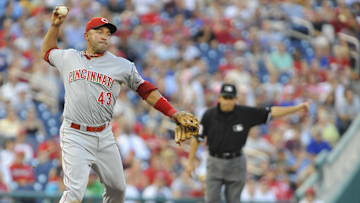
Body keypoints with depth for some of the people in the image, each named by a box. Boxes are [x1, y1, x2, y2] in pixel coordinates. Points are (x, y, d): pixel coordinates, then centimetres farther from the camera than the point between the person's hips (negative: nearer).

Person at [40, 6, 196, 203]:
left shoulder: (122, 65, 6)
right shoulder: (69, 58, 10)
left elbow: (146, 90, 7)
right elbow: (47, 51, 29)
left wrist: (174, 114, -2)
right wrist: (55, 26, 16)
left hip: (104, 137, 3)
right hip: (75, 137, -3)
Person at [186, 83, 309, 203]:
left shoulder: (246, 113, -10)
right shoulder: (209, 115, -11)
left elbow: (272, 112, -8)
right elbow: (197, 138, -2)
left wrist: (298, 107, -14)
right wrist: (190, 161, -2)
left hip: (236, 162, 0)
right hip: (215, 162, 0)